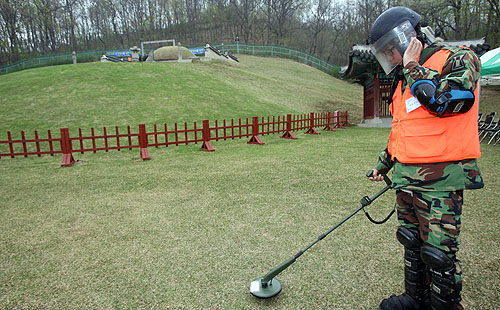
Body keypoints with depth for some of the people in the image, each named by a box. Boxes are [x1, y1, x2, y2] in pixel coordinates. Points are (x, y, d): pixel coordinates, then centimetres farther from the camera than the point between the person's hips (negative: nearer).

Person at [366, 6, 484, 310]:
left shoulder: (458, 59, -4)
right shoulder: (406, 79, 18)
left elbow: (445, 100, -25)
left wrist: (413, 67, -11)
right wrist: (384, 163, 29)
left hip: (440, 180, -8)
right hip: (406, 177, 8)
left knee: (439, 252, -2)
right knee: (412, 242, 16)